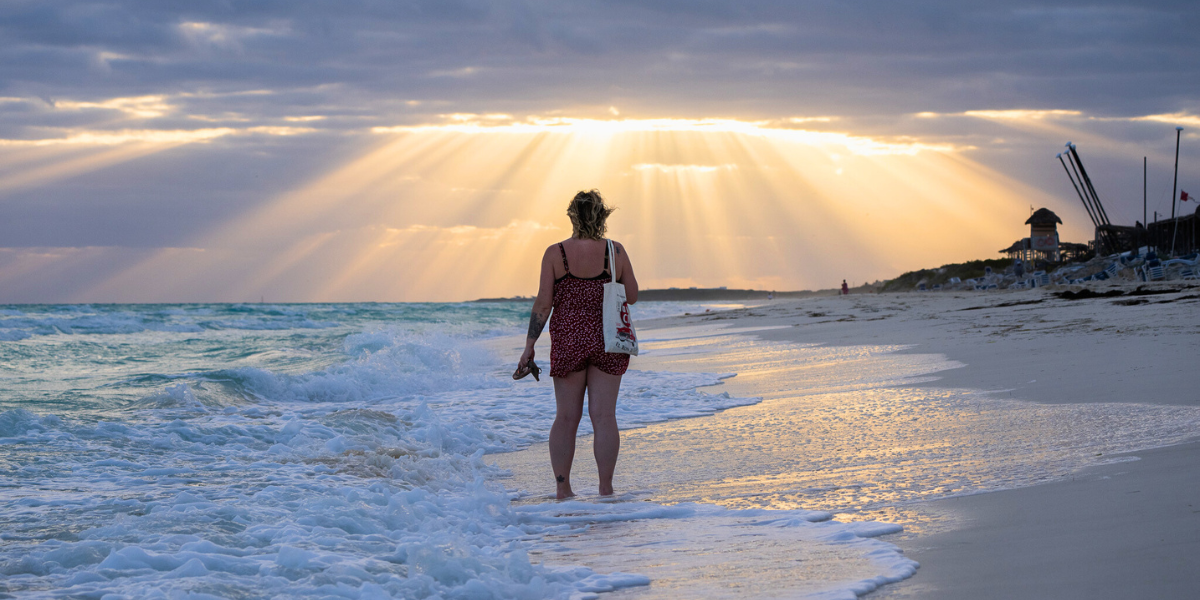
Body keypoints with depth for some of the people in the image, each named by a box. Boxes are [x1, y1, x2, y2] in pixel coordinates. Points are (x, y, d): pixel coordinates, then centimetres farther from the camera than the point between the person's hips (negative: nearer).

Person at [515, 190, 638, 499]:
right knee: (604, 417, 1)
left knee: (566, 418, 9)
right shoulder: (616, 251, -4)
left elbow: (543, 304, -6)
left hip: (567, 342, 0)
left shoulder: (555, 253, -6)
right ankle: (605, 489, 0)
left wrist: (529, 347, -1)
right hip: (607, 341, 0)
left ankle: (563, 488, 11)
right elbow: (632, 296, 4)